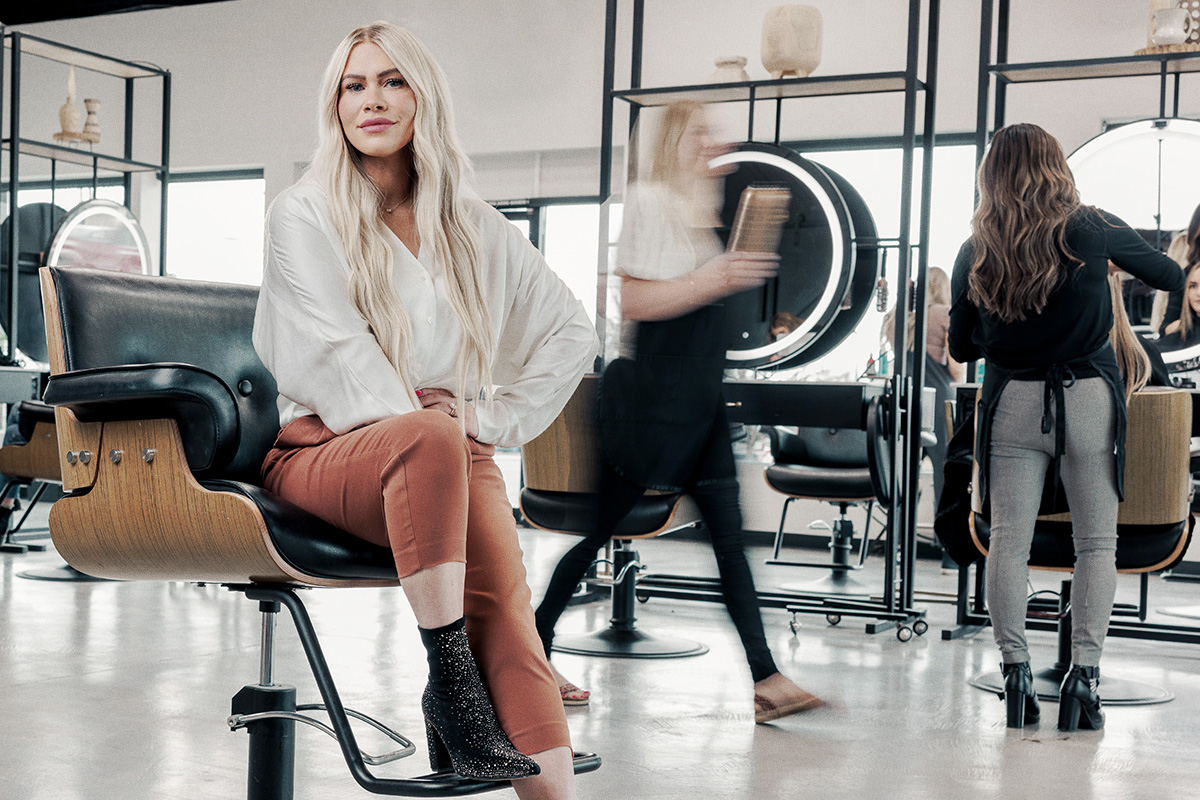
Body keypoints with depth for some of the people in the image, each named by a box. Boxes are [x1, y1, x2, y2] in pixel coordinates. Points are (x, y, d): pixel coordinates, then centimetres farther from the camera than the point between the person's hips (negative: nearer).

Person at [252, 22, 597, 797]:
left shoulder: (474, 228, 17)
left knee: (506, 604, -27)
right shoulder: (304, 214, 7)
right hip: (328, 449, -2)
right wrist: (417, 419, -18)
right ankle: (450, 682, -33)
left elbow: (573, 331, 20)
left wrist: (502, 417, 8)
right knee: (431, 435, -39)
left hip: (453, 452, 3)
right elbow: (335, 348, -6)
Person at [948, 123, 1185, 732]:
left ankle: (1014, 674, 6)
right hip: (1089, 397, -1)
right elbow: (1172, 277, 10)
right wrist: (1118, 258, 28)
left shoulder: (976, 250, 1)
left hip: (1011, 401, 1)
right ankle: (1084, 670, 2)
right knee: (1097, 542, 7)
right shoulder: (1092, 230, -3)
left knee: (1008, 541, 6)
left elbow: (961, 346, 8)